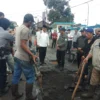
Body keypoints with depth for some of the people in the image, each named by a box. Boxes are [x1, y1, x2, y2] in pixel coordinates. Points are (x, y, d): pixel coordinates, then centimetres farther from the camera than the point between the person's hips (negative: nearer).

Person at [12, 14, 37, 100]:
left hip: (17, 56, 9)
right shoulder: (26, 29, -18)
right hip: (24, 58, -9)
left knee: (16, 76, 15)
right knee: (30, 77, 3)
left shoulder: (18, 28, 10)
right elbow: (22, 45, -23)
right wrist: (32, 55, -24)